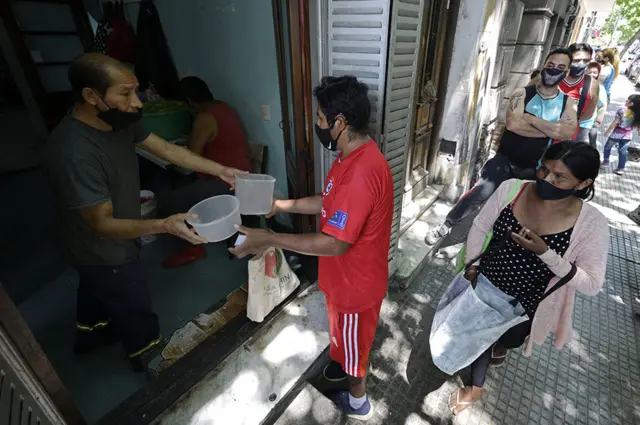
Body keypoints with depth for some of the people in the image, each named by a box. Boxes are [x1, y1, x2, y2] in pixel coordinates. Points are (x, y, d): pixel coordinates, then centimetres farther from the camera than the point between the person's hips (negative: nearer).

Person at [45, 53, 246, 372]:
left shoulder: (118, 119, -12)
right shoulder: (74, 153, -36)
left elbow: (166, 149, -6)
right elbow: (103, 224, -32)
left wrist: (221, 170, -10)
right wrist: (164, 225, -45)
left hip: (111, 245, 8)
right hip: (106, 253, -8)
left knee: (97, 291, 33)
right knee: (137, 316, 14)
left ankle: (90, 334, 63)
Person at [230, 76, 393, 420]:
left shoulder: (362, 172, -35)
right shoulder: (352, 154, -2)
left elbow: (335, 243, -34)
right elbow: (330, 203, 8)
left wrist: (269, 239, -29)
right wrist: (283, 205, 5)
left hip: (356, 280, -8)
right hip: (344, 273, 9)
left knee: (352, 339, 18)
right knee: (343, 330, 32)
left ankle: (358, 401, 48)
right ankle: (343, 362, 62)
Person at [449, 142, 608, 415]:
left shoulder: (591, 223, -22)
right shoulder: (511, 189, -18)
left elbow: (591, 284, -18)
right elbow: (480, 228, -5)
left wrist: (544, 252, -32)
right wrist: (471, 268, -5)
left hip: (525, 306, -1)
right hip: (484, 288, 2)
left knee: (509, 340, 27)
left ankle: (503, 344, 65)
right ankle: (476, 388, 56)